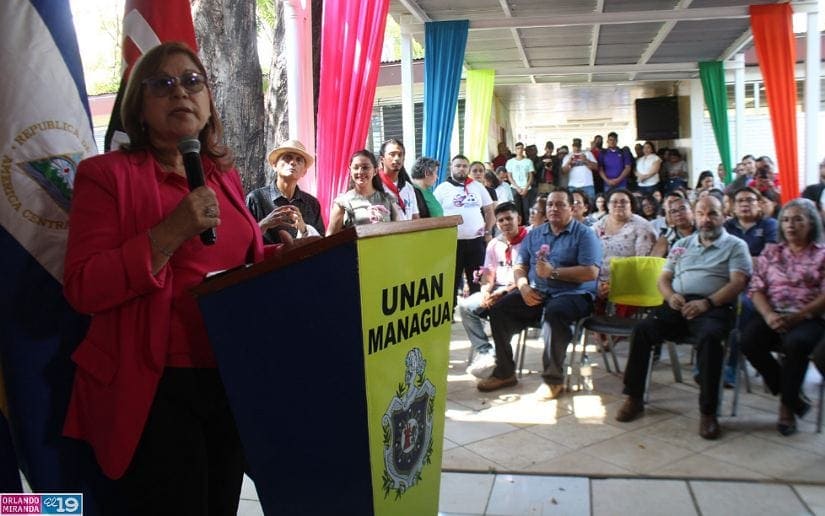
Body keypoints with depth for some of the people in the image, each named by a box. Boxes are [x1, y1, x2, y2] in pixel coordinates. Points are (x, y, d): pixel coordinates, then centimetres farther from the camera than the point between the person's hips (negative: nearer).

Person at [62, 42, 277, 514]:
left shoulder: (225, 175, 10)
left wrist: (281, 257, 2)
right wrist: (170, 233, -24)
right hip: (156, 387, -6)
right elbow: (83, 290, -16)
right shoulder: (108, 174, -8)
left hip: (232, 378, 6)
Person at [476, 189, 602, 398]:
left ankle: (553, 379, -21)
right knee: (499, 308, -14)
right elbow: (519, 267, 14)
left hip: (573, 294, -5)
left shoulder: (584, 234, 0)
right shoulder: (535, 234, 17)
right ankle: (504, 371, -1)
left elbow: (591, 272, -12)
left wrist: (554, 272, -16)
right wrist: (524, 287, -7)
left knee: (554, 312, -37)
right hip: (536, 294, 6)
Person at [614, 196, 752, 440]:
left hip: (713, 307, -4)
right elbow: (664, 278, 22)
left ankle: (708, 411, -26)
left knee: (709, 337, -36)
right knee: (642, 330, -22)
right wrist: (671, 295, -2)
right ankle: (634, 398, -11)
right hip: (678, 304, 4)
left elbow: (738, 282, -2)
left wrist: (707, 302, -17)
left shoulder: (735, 245, 13)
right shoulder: (682, 245, 27)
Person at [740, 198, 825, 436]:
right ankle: (794, 398, -9)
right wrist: (769, 315, -12)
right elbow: (756, 288, 8)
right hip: (772, 316, 3)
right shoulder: (770, 252, 18)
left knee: (796, 343, -35)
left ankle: (787, 405, -13)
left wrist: (796, 318, -17)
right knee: (749, 340, -27)